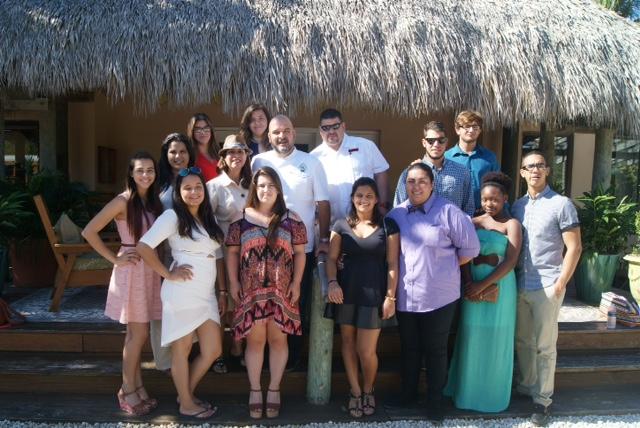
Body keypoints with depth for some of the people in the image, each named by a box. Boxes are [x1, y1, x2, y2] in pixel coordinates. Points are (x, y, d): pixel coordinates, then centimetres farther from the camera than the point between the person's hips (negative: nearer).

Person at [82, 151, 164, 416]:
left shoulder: (154, 201, 8)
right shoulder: (123, 201, -11)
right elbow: (89, 232, -14)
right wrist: (114, 259, -11)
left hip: (151, 270, 6)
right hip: (131, 270, -6)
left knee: (138, 334, 14)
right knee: (139, 334, 1)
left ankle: (137, 387, 27)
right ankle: (128, 392, 17)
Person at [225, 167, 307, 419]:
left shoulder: (291, 219, 5)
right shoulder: (241, 219, 5)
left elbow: (299, 253, 4)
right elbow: (232, 253, 6)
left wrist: (296, 283, -4)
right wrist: (233, 283, -1)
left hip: (281, 291, 0)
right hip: (251, 290, 0)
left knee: (278, 339, 7)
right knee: (255, 340, 6)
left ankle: (274, 390, 21)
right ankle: (255, 391, 21)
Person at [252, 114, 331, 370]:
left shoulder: (311, 163, 1)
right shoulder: (259, 162, 4)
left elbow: (323, 203, 1)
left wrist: (324, 239, -4)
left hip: (303, 247, -1)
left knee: (298, 304, 8)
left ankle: (294, 354, 26)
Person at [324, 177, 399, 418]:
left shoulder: (387, 226, 2)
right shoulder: (341, 225, 7)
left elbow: (392, 264, -1)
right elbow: (332, 258, 5)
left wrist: (390, 297, -6)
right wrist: (332, 282, -12)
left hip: (374, 294, -2)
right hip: (346, 292, 3)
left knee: (366, 351, -1)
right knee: (348, 343, 10)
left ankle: (368, 391, 27)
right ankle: (355, 392, 28)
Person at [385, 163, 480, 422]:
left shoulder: (448, 212, -9)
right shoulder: (395, 214, 4)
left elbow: (470, 247, -5)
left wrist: (446, 267, 1)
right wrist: (396, 274, 3)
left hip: (439, 295, -3)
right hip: (405, 296, 4)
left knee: (435, 349, 11)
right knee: (409, 347, 18)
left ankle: (435, 400, 29)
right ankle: (408, 393, 36)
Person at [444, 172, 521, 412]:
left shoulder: (511, 224, -3)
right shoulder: (472, 222, 7)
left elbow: (511, 261, -12)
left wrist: (483, 285, -17)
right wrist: (468, 284, -13)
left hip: (500, 287, -2)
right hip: (473, 287, 3)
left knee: (495, 340, 8)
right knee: (472, 339, 9)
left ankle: (492, 396, 26)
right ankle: (468, 393, 25)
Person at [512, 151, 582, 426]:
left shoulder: (561, 204, -6)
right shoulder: (517, 205, 9)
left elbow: (574, 248, -7)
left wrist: (560, 284, -12)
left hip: (547, 287, -5)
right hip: (519, 285, 5)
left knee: (544, 346, 4)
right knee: (523, 342, 15)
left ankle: (543, 399, 17)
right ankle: (525, 387, 31)